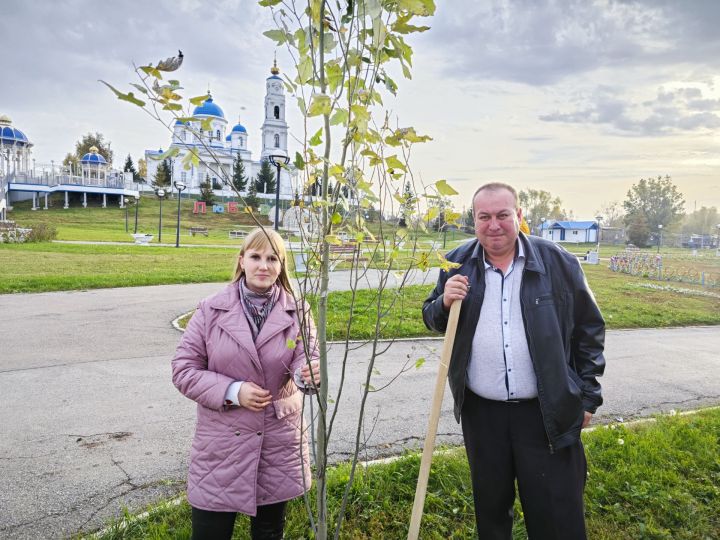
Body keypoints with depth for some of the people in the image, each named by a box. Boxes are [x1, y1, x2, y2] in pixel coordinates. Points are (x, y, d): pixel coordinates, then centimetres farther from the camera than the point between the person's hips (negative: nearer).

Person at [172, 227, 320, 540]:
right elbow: (184, 369, -5)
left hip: (279, 443, 1)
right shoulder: (211, 310, -5)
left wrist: (309, 375, -38)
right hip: (222, 444, -1)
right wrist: (232, 391, -18)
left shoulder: (297, 312, -2)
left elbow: (306, 359, -13)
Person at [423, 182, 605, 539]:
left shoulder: (557, 262, -5)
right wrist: (445, 302, -14)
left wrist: (587, 397, 3)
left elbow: (589, 329, 3)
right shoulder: (458, 265, 1)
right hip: (481, 410, 2)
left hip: (548, 411, -2)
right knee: (490, 505, 19)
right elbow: (432, 321, 10)